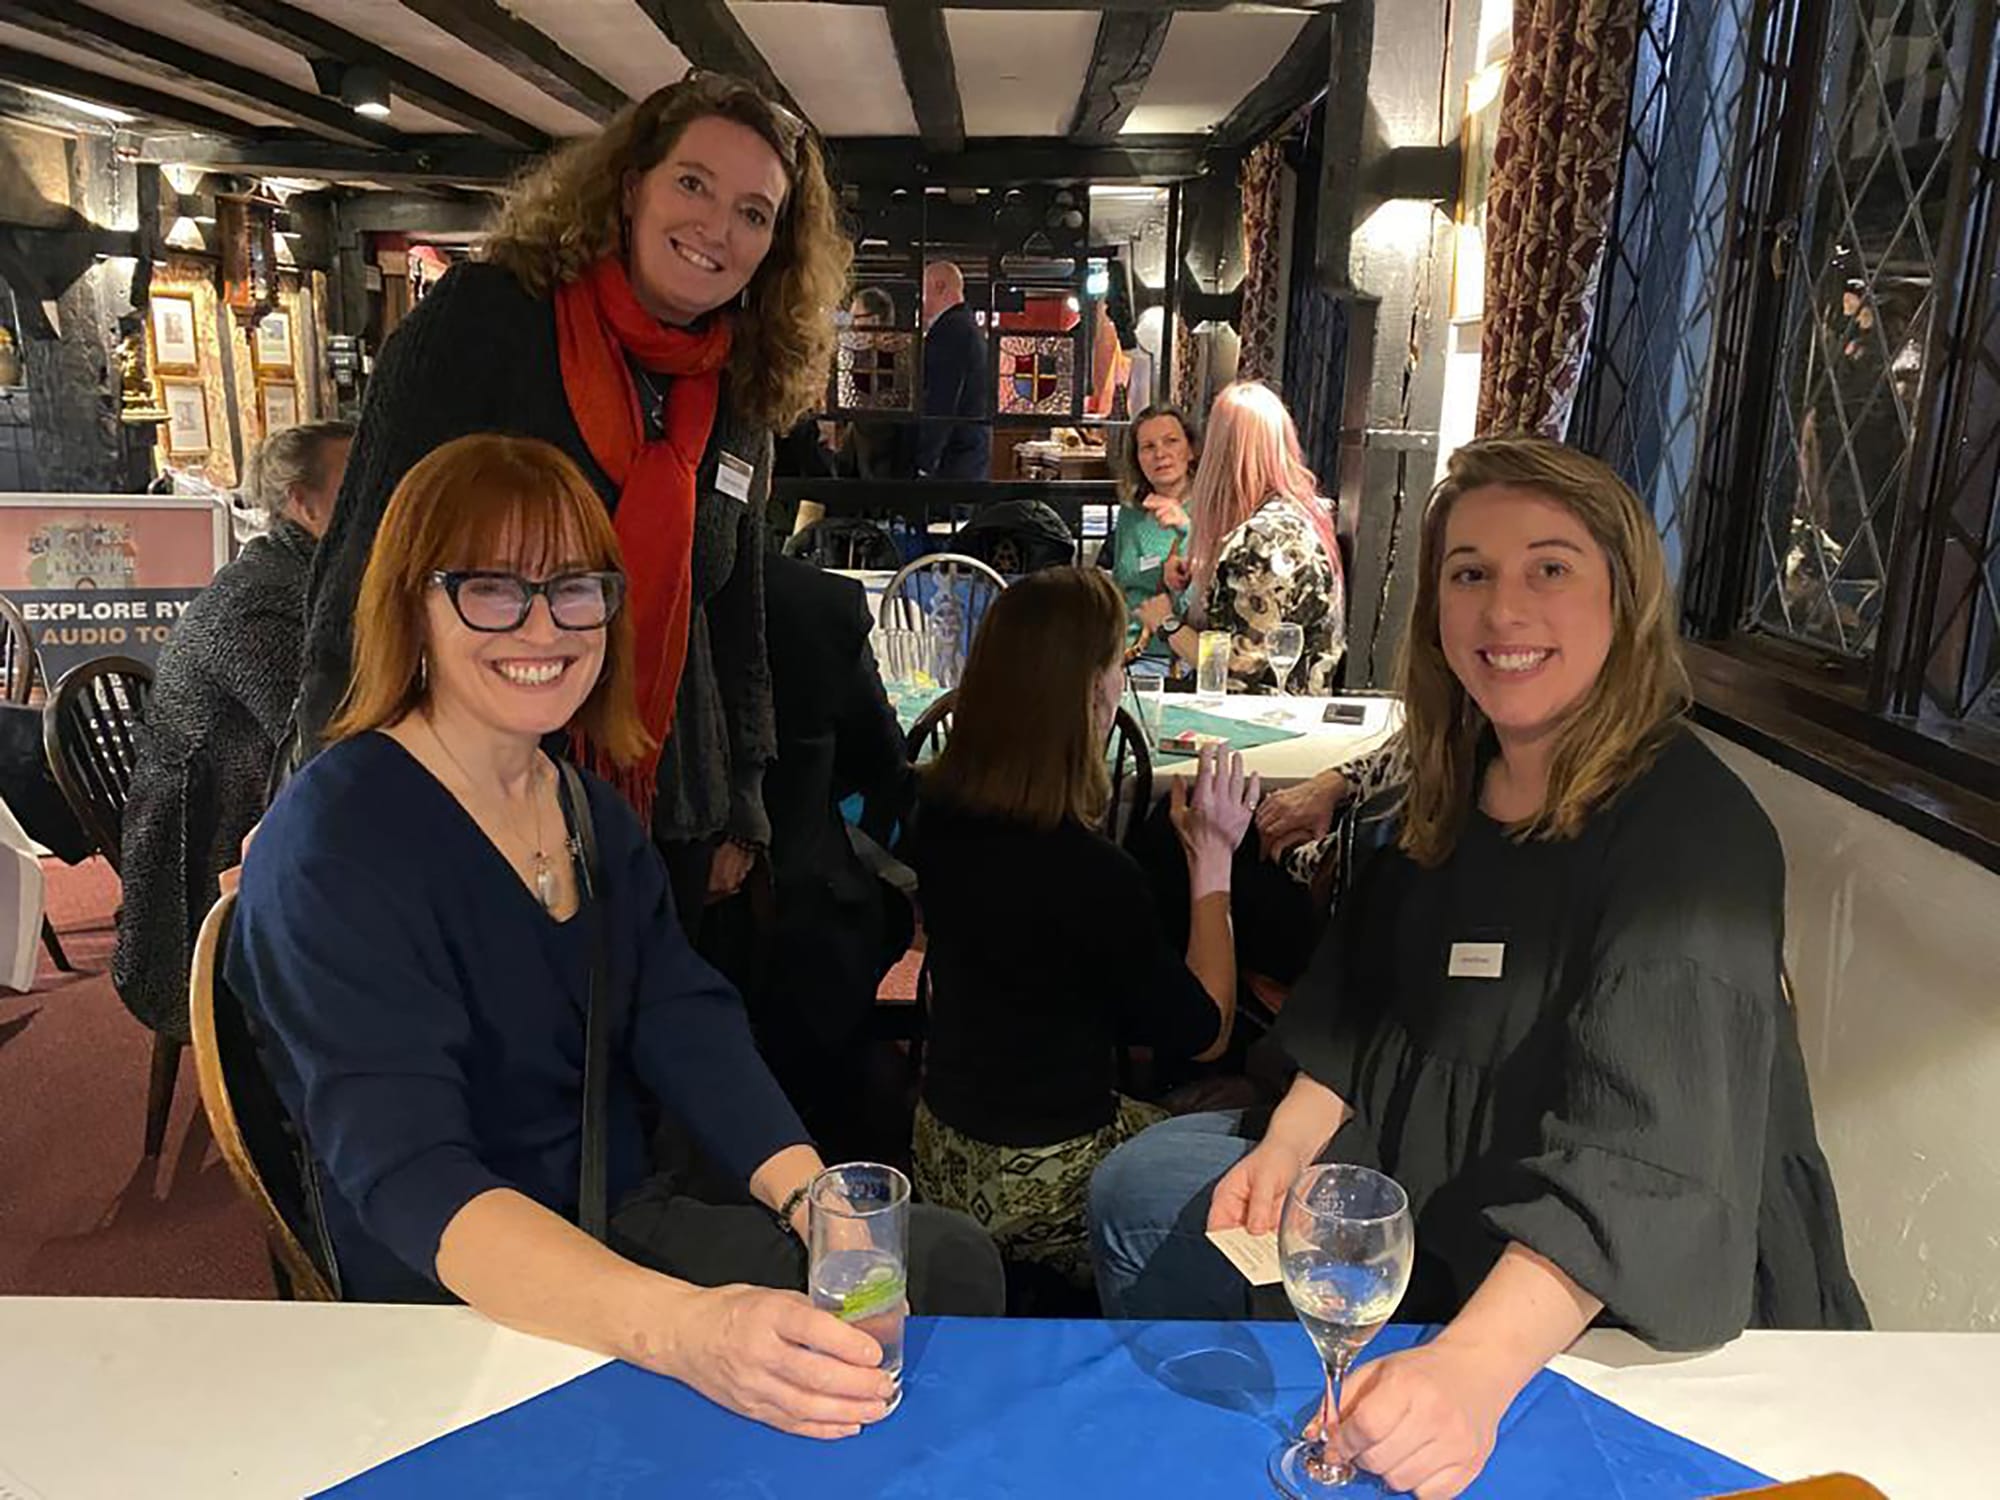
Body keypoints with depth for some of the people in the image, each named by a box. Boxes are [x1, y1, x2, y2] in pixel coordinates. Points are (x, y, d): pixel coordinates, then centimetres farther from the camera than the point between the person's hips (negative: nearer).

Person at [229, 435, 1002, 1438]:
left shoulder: (595, 815, 5)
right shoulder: (332, 848, -20)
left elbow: (687, 1025, -5)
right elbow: (408, 1175, -31)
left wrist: (816, 1204, -23)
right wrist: (679, 1328, -47)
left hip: (623, 1223, 7)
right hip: (454, 1293, -7)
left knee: (951, 1261, -1)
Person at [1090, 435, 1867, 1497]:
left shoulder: (1691, 831, -25)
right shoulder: (1456, 782, -1)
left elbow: (1636, 1166, -35)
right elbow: (1364, 1001, 7)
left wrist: (1471, 1367, -47)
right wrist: (1290, 1143, -8)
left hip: (1628, 1308, -7)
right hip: (1437, 1194, 8)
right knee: (1141, 1190, 9)